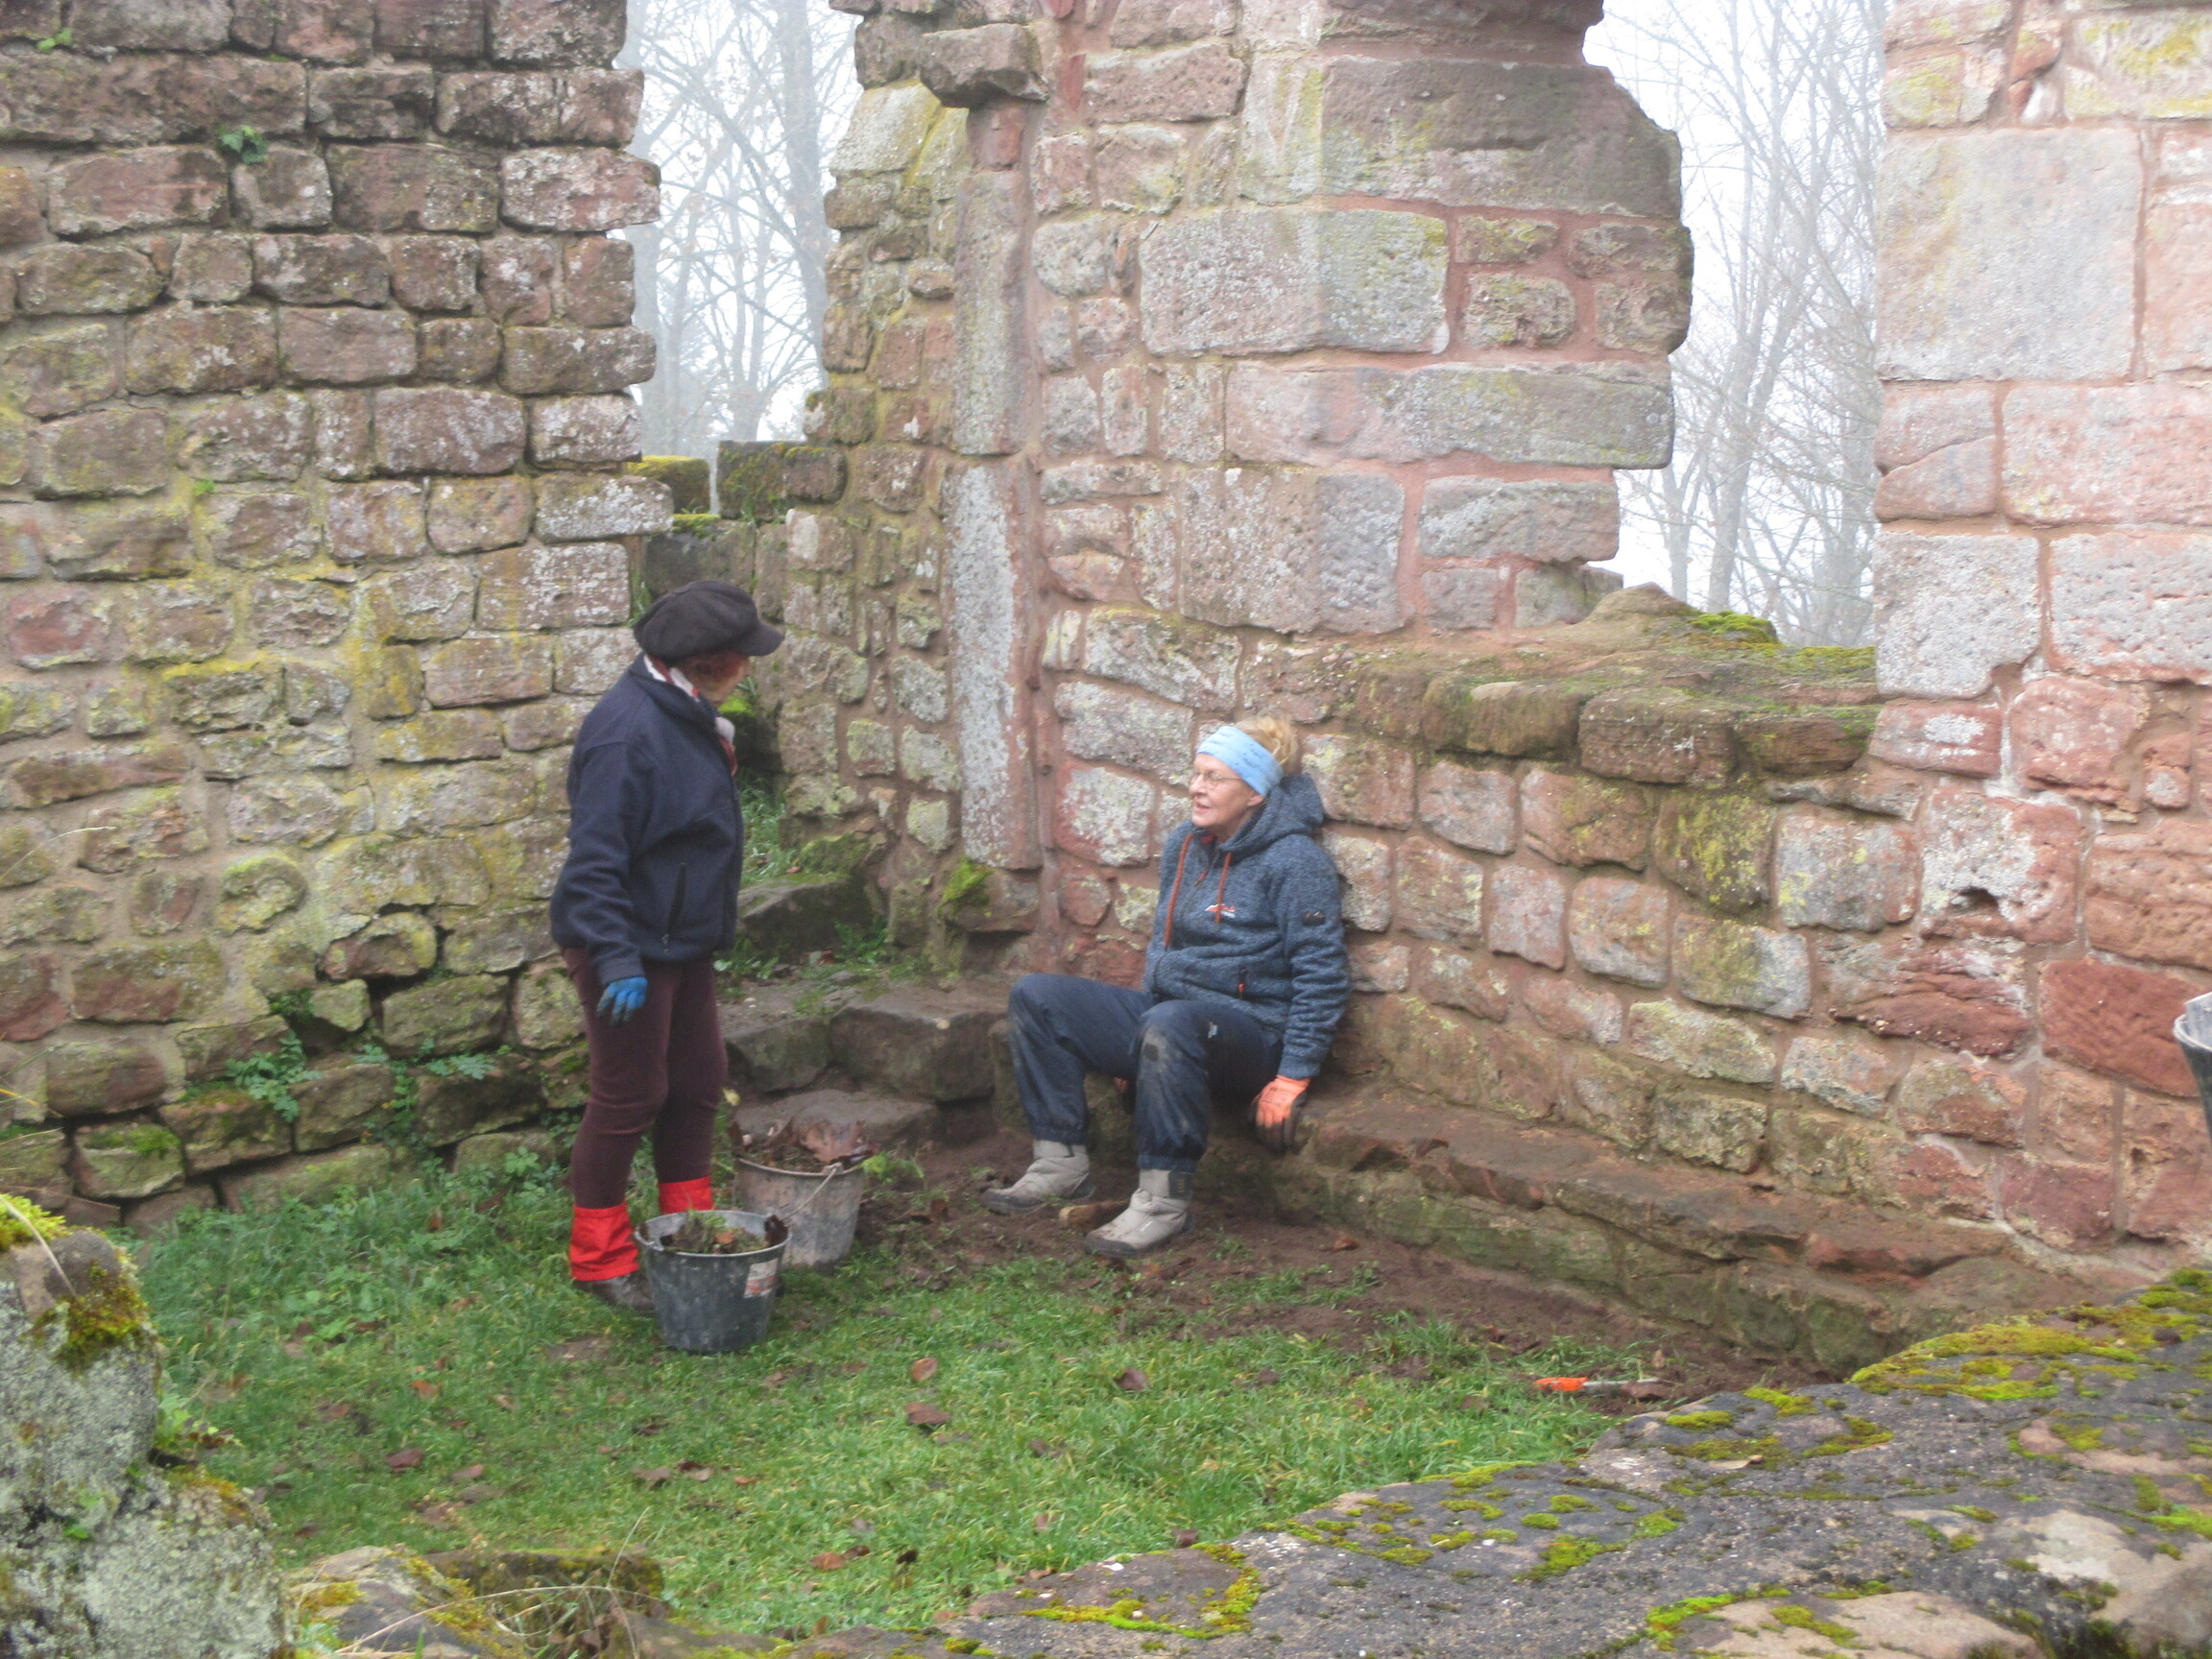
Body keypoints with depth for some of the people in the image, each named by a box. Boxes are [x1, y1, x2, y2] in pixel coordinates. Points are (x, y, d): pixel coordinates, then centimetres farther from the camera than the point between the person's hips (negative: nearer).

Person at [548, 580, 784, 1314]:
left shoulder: (687, 712, 6)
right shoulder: (627, 731, -26)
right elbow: (595, 859, -27)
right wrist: (616, 959, -30)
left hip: (682, 942, 10)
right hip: (633, 946, -10)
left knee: (698, 1081, 16)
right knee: (629, 1097, 0)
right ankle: (599, 1257, 14)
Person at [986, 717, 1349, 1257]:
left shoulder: (1294, 862, -12)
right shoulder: (1185, 845, 11)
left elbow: (1322, 977, -15)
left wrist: (1291, 1079, -20)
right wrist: (1135, 1047, 22)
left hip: (1250, 1030, -8)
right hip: (1166, 1011, 8)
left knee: (1170, 1024, -41)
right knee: (1036, 998, -4)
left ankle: (1163, 1202, -33)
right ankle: (1062, 1164, -6)